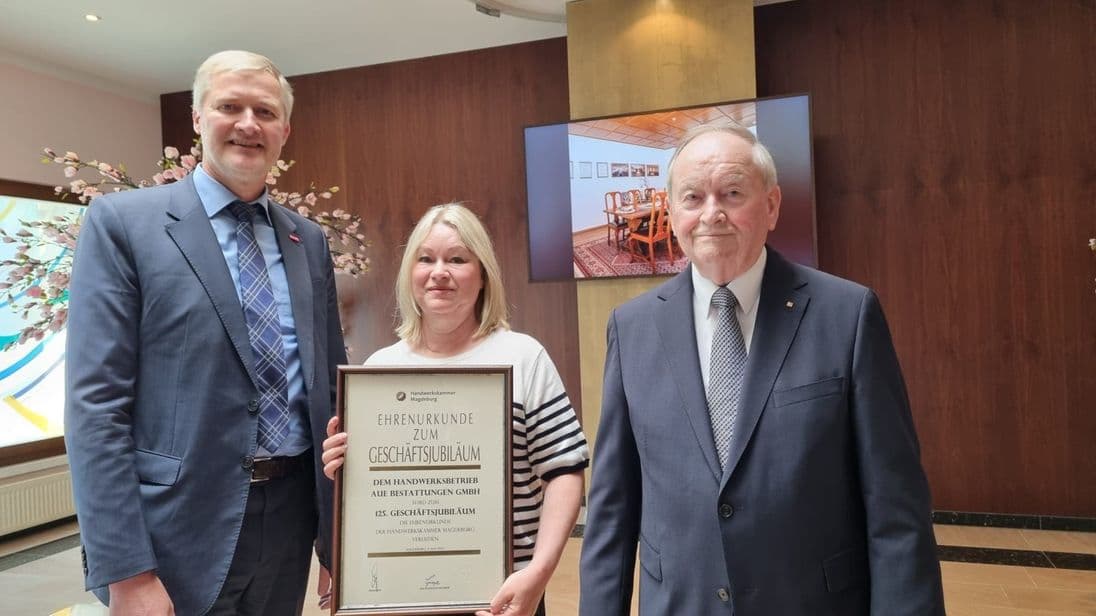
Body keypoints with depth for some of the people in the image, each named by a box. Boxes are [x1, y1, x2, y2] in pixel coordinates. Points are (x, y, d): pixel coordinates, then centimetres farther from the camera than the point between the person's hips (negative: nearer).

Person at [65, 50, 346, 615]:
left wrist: (342, 515, 9)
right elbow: (95, 403, -11)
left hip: (292, 517, 5)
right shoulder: (121, 222, -6)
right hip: (182, 528, -4)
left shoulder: (309, 240, 7)